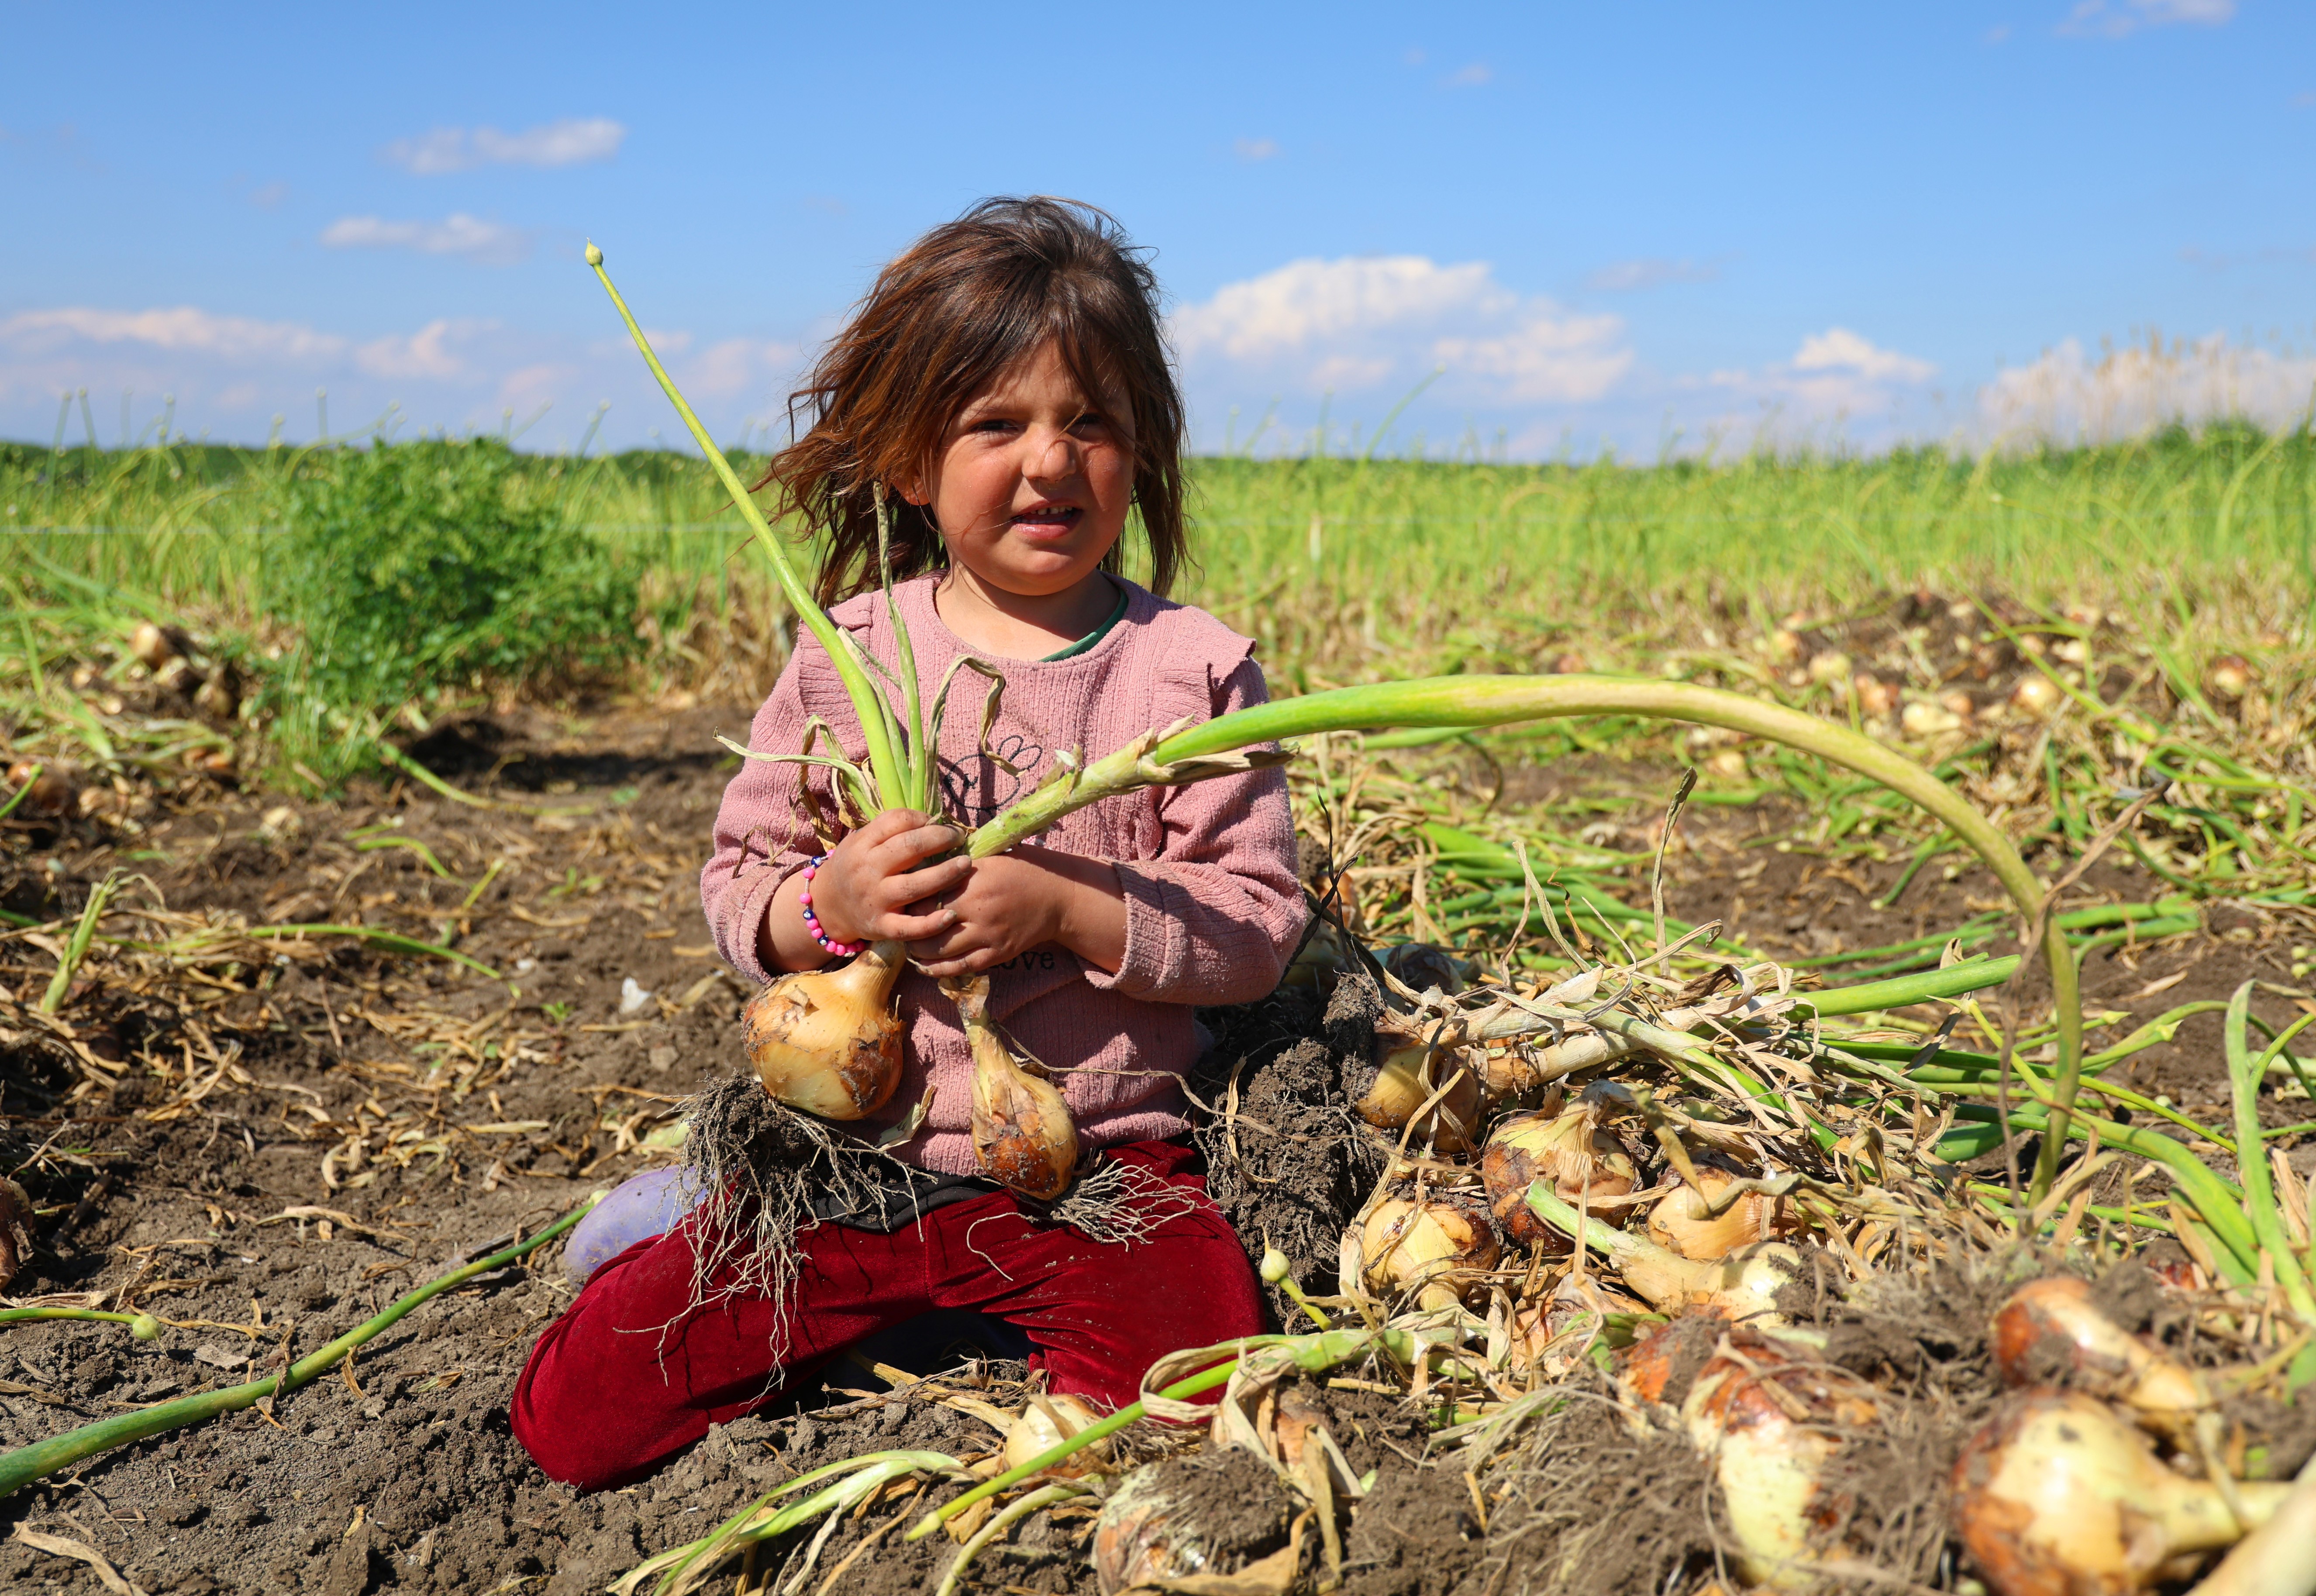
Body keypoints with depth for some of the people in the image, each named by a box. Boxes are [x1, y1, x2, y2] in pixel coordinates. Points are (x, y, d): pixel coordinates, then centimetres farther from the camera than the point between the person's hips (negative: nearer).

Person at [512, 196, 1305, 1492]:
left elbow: (1258, 925, -6)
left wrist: (1063, 904, -21)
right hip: (854, 1148, 1)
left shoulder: (1194, 668, -3)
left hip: (1093, 1166, -1)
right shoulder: (846, 656, 2)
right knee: (582, 1419, -3)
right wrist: (830, 904, -17)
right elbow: (740, 883, 5)